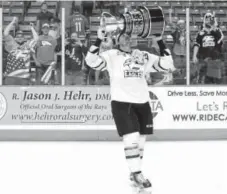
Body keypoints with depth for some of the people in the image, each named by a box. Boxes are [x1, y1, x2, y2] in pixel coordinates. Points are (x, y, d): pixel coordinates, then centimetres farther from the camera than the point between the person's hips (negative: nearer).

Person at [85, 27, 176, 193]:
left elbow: (166, 64, 9)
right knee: (131, 138, -16)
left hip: (142, 103, 5)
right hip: (121, 103, -5)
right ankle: (137, 175, -10)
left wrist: (160, 42, 1)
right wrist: (99, 40, -22)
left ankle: (135, 174, 26)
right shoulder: (111, 56, 0)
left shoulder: (143, 56, 11)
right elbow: (92, 61, -14)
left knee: (140, 140, 10)